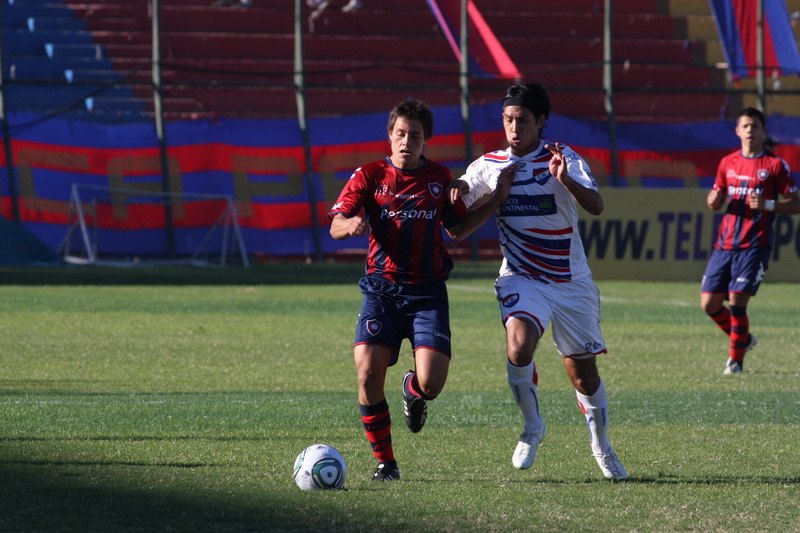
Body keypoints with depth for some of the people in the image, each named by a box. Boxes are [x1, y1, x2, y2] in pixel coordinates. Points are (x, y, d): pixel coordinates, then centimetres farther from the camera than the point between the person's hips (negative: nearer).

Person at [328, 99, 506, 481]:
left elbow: (458, 229, 19)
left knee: (431, 384, -14)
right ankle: (384, 461, 4)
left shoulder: (440, 178, 10)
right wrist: (351, 223, -28)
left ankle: (413, 391, 27)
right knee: (368, 375, -15)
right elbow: (335, 227, -5)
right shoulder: (369, 176, 3)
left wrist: (496, 201, 4)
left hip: (427, 292, 1)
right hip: (381, 289, -1)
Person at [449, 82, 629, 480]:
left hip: (571, 280, 0)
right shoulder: (488, 167, 0)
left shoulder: (563, 160, -9)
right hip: (521, 279, 0)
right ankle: (532, 426, -5)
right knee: (519, 345, -28)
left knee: (583, 371, 7)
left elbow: (596, 207, -23)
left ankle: (600, 445, 32)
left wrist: (565, 179, -42)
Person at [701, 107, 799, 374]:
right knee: (709, 303, 0)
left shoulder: (775, 165, -1)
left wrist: (768, 204, -19)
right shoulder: (728, 163, 13)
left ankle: (735, 359, 4)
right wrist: (714, 199, -3)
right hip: (725, 244, 5)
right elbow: (715, 201, 22)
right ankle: (743, 338, 25)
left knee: (737, 302, -13)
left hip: (754, 245, -5)